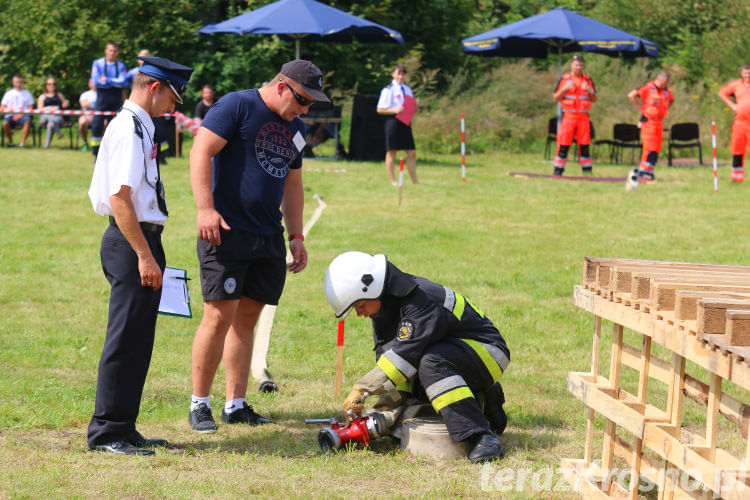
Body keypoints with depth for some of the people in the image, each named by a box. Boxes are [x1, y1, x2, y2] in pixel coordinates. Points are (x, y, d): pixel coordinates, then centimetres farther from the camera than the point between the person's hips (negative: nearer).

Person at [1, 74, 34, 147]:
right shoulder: (8, 94, 19)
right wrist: (7, 110, -9)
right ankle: (10, 142, -13)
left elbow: (30, 108, 6)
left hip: (23, 116, -1)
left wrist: (21, 115, -10)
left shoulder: (27, 94, 15)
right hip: (10, 116, 1)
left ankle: (22, 143, -33)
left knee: (27, 122, -37)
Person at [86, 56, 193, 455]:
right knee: (126, 338, -7)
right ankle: (108, 432, -2)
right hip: (133, 242, -10)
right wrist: (144, 255, -22)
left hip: (139, 240, 10)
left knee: (137, 340, 14)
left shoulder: (136, 126, 16)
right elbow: (120, 197, -22)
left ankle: (122, 428, 21)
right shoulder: (130, 128, -14)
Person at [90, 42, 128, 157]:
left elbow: (123, 82, -5)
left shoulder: (121, 65, 8)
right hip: (102, 99, -2)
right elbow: (96, 81, -7)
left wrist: (107, 80, -10)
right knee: (97, 125, -9)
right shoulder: (98, 63, 4)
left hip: (116, 99, 2)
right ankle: (96, 155, -2)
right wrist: (115, 82, -4)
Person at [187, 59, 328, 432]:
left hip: (269, 236, 7)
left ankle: (236, 405, 13)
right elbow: (200, 153, -13)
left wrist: (297, 237, 21)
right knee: (220, 315, -9)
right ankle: (199, 404, 0)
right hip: (226, 231, -7)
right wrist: (205, 209, -22)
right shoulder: (237, 106, -6)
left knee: (247, 318, 8)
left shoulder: (294, 128, 18)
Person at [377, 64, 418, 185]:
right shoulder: (388, 90, -5)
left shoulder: (407, 89, 16)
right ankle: (392, 181, 5)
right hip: (393, 121, -6)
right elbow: (380, 110, -7)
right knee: (391, 152, -1)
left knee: (411, 153, 5)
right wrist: (395, 110, -19)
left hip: (406, 122, 6)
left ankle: (414, 181, 11)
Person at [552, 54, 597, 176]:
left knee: (585, 145, 1)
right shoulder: (564, 79, 5)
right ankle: (558, 170, 0)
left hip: (583, 117, 2)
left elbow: (594, 99, 14)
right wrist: (564, 89, -14)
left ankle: (587, 170, 6)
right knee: (563, 145, -5)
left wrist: (590, 91, -7)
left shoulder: (588, 80, 12)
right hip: (568, 116, -2)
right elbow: (555, 98, 3)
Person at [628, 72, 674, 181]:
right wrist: (641, 107, -10)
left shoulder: (666, 90, 10)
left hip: (659, 122, 7)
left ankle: (649, 172, 10)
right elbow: (631, 95, -14)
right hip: (648, 121, -7)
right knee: (650, 148, -14)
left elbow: (671, 100, 32)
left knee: (656, 149, 4)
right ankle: (643, 173, -13)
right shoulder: (648, 88, -10)